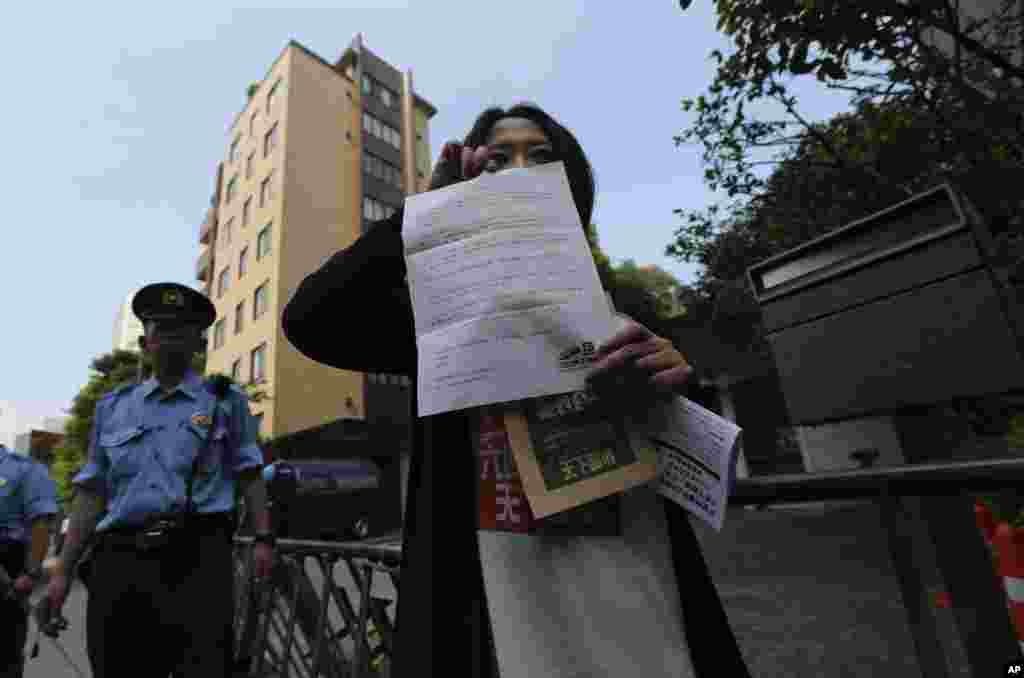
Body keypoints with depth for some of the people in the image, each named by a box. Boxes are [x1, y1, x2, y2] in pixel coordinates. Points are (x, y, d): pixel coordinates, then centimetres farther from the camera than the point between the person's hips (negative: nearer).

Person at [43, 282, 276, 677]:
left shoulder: (226, 401, 5)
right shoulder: (112, 407, 14)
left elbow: (248, 476, 4)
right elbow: (92, 493, 14)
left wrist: (263, 538, -3)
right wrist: (62, 572, 12)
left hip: (198, 556, -3)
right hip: (118, 560, 4)